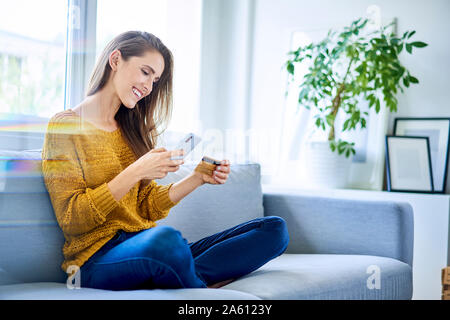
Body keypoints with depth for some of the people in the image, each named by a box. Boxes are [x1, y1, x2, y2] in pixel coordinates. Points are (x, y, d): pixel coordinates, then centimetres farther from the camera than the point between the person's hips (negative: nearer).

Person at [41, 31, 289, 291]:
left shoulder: (130, 130, 20)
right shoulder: (65, 126, -1)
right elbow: (71, 219, -10)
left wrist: (198, 179, 4)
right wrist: (135, 173, -15)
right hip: (99, 259, -7)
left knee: (275, 228, -8)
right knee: (166, 237, -43)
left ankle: (193, 279, -29)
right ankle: (199, 289, -13)